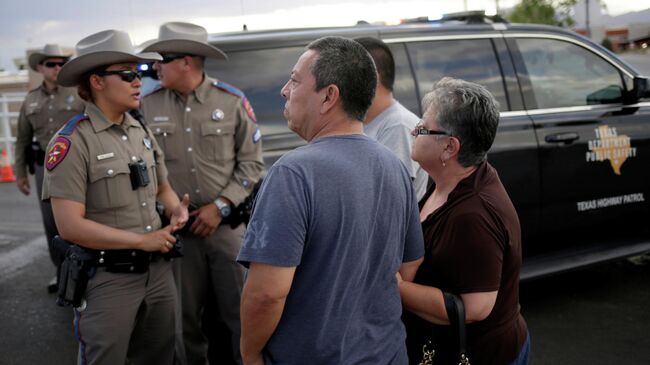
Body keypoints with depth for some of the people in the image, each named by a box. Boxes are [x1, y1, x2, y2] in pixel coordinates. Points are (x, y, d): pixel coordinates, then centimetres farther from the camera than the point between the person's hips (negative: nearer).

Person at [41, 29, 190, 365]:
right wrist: (143, 240, -15)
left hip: (158, 270, 6)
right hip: (107, 278, -6)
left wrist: (177, 211, -5)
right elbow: (70, 226, -19)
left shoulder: (142, 132, 6)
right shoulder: (72, 143, -15)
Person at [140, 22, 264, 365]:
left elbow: (251, 162, -1)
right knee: (185, 312, 13)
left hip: (227, 224, -1)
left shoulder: (232, 101, -2)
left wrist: (221, 206, -8)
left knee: (239, 308, 3)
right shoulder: (148, 106, 1)